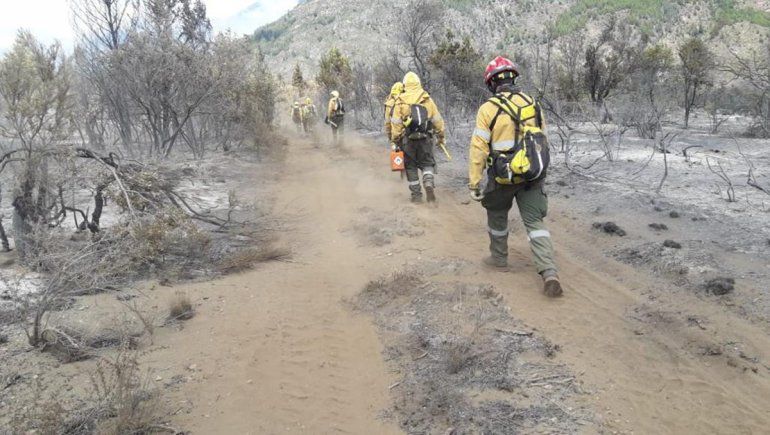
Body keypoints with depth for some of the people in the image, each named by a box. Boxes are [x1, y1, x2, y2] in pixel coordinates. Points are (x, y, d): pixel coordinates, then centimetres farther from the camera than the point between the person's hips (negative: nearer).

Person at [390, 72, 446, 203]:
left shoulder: (400, 101, -2)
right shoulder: (428, 99, 3)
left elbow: (396, 123, -4)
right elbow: (437, 120, 5)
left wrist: (395, 140, 4)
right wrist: (440, 136, 16)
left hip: (408, 139, -1)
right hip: (425, 138, 1)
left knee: (411, 166, 11)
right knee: (427, 163, 14)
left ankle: (416, 194, 12)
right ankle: (429, 184, -12)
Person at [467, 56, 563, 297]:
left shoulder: (489, 109, -10)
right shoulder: (533, 104, 4)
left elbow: (478, 149, -12)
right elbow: (543, 140, 13)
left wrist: (474, 182, -7)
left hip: (503, 177, -3)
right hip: (533, 176, 3)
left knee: (497, 216, 21)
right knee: (535, 221, 4)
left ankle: (499, 258, 37)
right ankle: (549, 272, -9)